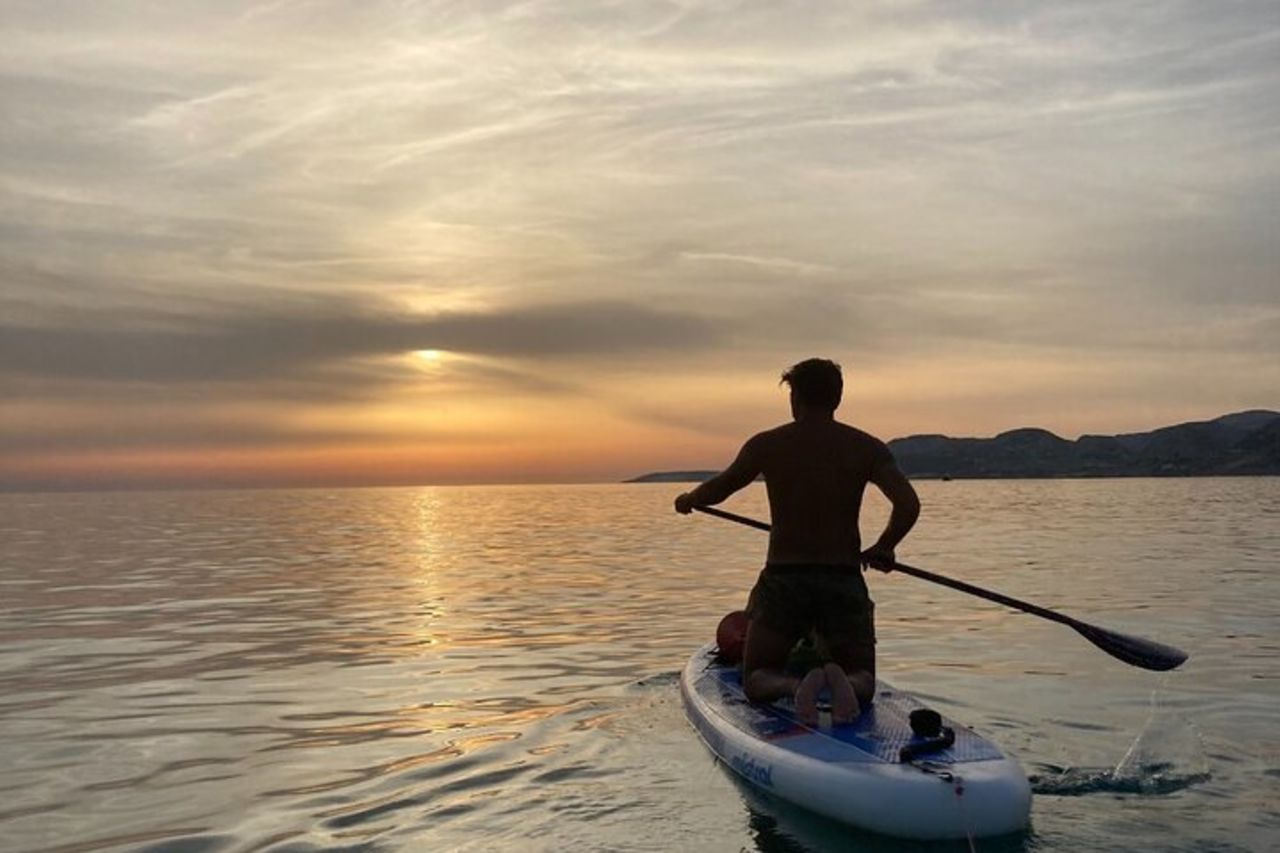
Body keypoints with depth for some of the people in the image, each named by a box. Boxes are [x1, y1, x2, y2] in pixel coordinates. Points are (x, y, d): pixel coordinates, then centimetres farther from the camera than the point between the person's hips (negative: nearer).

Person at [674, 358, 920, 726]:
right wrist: (882, 549, 7)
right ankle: (841, 682, -21)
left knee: (755, 682, 14)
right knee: (863, 683, 17)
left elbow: (715, 491, 8)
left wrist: (687, 499, 31)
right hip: (843, 582, 1)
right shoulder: (866, 447, 0)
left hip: (782, 579, -1)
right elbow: (908, 505, -11)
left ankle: (794, 685, -22)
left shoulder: (766, 445, -1)